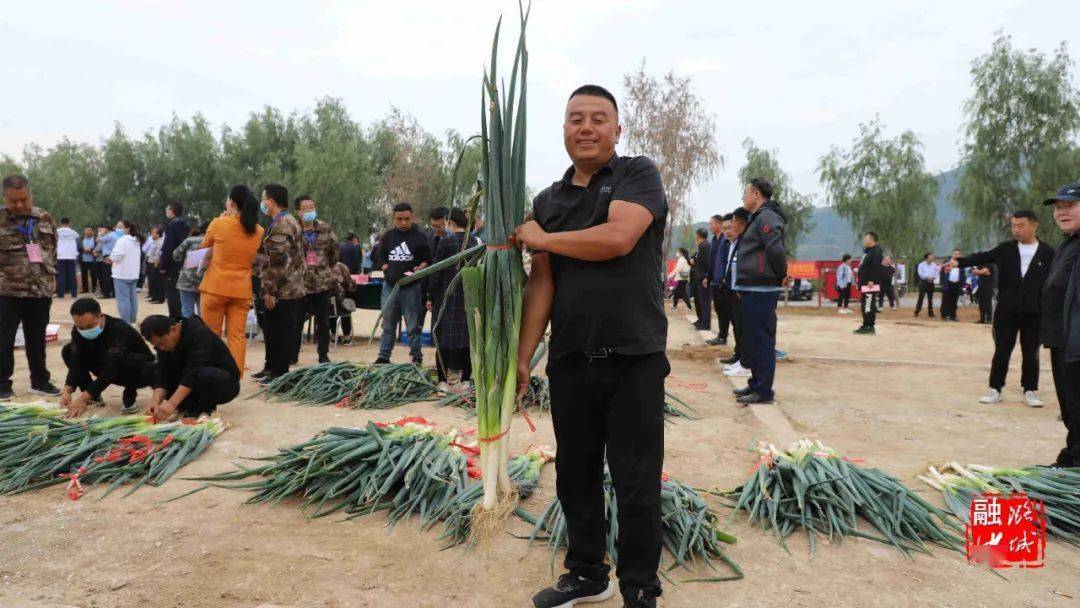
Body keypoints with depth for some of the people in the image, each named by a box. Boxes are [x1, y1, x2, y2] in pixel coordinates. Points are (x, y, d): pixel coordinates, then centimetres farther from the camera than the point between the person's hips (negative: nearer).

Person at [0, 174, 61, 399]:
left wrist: (51, 277, 13)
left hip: (40, 289, 3)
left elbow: (53, 249, 16)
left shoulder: (45, 218, 6)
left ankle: (39, 381, 23)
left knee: (37, 338, 13)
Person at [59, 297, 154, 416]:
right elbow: (76, 362, -18)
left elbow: (112, 368, -41)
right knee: (67, 351, -9)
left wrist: (83, 399, -46)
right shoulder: (79, 331, -14)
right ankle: (93, 397, 1)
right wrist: (67, 390, -36)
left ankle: (130, 398, -12)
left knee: (127, 360, -41)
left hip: (141, 372, -6)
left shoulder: (119, 329, -34)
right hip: (114, 373, 6)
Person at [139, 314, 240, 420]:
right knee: (151, 369, -4)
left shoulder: (199, 334, -26)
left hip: (226, 381, -7)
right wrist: (156, 402, -27)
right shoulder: (164, 342, -5)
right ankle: (189, 407, -2)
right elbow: (162, 372, -11)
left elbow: (193, 371, -34)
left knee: (205, 375, -40)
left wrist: (172, 404, -40)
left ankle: (207, 408, -9)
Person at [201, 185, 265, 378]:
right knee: (237, 336, 5)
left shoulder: (218, 224, -8)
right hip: (242, 290, 3)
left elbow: (204, 248, 9)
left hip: (215, 288, -3)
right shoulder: (258, 231, 2)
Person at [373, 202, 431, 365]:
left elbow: (427, 259, 2)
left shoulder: (420, 237, 1)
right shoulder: (388, 236, 10)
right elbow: (380, 258, 15)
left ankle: (417, 357, 9)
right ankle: (384, 356, 16)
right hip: (390, 285, 3)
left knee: (413, 325, 1)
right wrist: (387, 269, -3)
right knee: (388, 324, 9)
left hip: (412, 287, -3)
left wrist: (419, 269, -17)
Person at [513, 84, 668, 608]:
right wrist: (522, 357, -1)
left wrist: (542, 238, -7)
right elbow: (540, 283, 7)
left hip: (633, 360, -5)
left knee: (637, 483, 2)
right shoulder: (547, 201, 13)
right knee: (575, 476, 14)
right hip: (569, 362, 5)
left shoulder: (638, 174, -1)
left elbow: (618, 237, -20)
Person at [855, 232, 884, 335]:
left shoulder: (876, 251, -12)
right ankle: (866, 326, 19)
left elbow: (876, 267, -22)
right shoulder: (867, 251, 20)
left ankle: (869, 327, -8)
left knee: (869, 306, -10)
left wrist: (871, 280, -27)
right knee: (865, 306, 13)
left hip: (871, 284, -11)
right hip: (865, 283, 11)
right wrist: (861, 282, 24)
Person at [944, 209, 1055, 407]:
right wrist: (959, 262, -24)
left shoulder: (1047, 252, -1)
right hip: (1006, 311, 1)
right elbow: (983, 257, -7)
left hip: (1034, 313, -1)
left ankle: (1030, 391, 19)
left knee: (1030, 353, 8)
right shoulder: (1006, 249, 3)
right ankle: (995, 389, 14)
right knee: (1001, 351, 5)